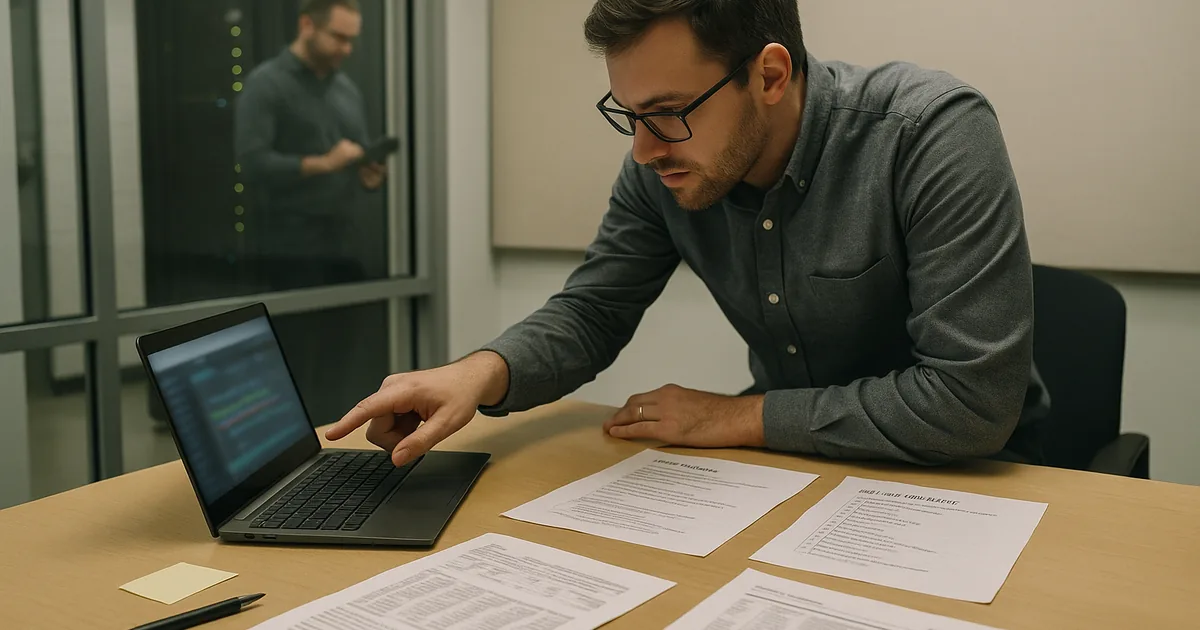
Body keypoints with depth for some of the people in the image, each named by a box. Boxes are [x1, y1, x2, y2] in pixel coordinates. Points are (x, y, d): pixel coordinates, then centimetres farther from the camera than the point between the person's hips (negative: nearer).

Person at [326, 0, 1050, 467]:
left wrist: (737, 417, -22)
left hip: (958, 478, -4)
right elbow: (591, 312, -2)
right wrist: (482, 373, -24)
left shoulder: (935, 133, -26)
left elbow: (973, 399, -29)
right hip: (795, 461, 4)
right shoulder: (665, 162, -10)